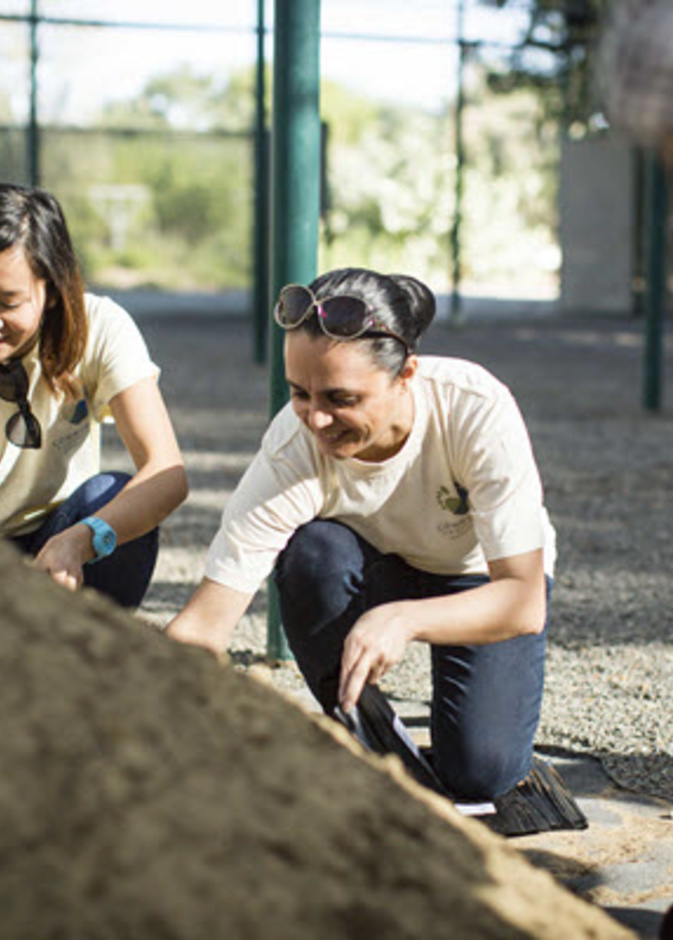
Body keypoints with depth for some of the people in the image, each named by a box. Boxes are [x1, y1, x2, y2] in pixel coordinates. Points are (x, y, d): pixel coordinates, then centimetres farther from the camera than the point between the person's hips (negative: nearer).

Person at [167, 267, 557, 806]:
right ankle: (359, 720, -8)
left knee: (479, 773, -21)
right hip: (378, 573, 1)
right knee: (313, 550, -33)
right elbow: (204, 625, -32)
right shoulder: (293, 450, -32)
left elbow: (524, 603, -35)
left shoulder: (478, 410, -35)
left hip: (487, 577, -1)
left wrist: (403, 619, -51)